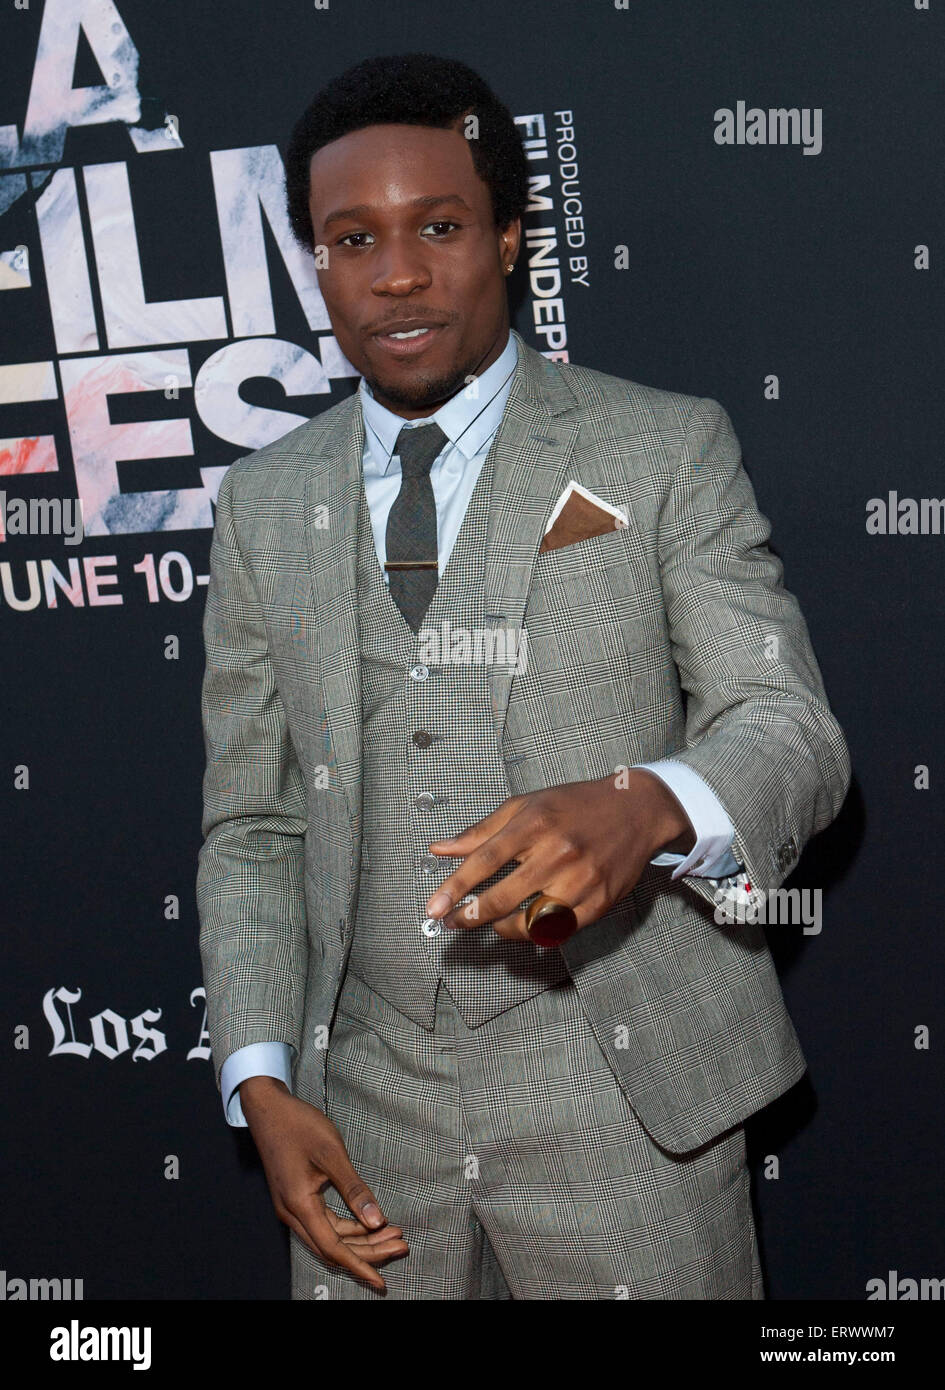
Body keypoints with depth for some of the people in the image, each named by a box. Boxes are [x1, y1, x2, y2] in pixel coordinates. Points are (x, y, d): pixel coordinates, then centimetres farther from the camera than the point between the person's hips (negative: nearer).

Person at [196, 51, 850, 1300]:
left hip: (621, 1104, -2)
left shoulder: (667, 449, -3)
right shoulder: (263, 503, 8)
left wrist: (644, 808, -30)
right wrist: (262, 1083, -2)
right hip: (367, 1113, 3)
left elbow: (792, 729, -8)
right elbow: (251, 830, 10)